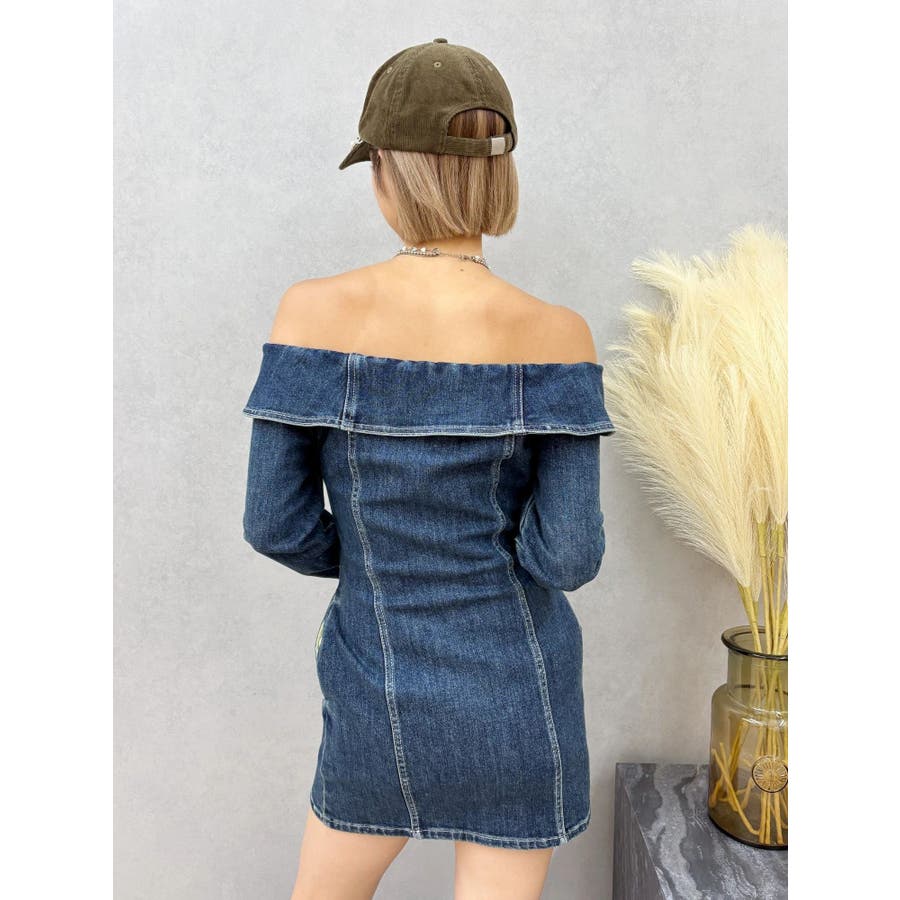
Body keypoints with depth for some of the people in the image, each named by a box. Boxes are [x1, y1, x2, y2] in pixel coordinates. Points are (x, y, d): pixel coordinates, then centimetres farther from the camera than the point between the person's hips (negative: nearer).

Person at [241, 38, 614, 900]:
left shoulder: (315, 308, -17)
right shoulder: (554, 335, -18)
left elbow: (277, 522, -12)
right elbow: (569, 555, -17)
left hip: (383, 694, 1)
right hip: (516, 688, 0)